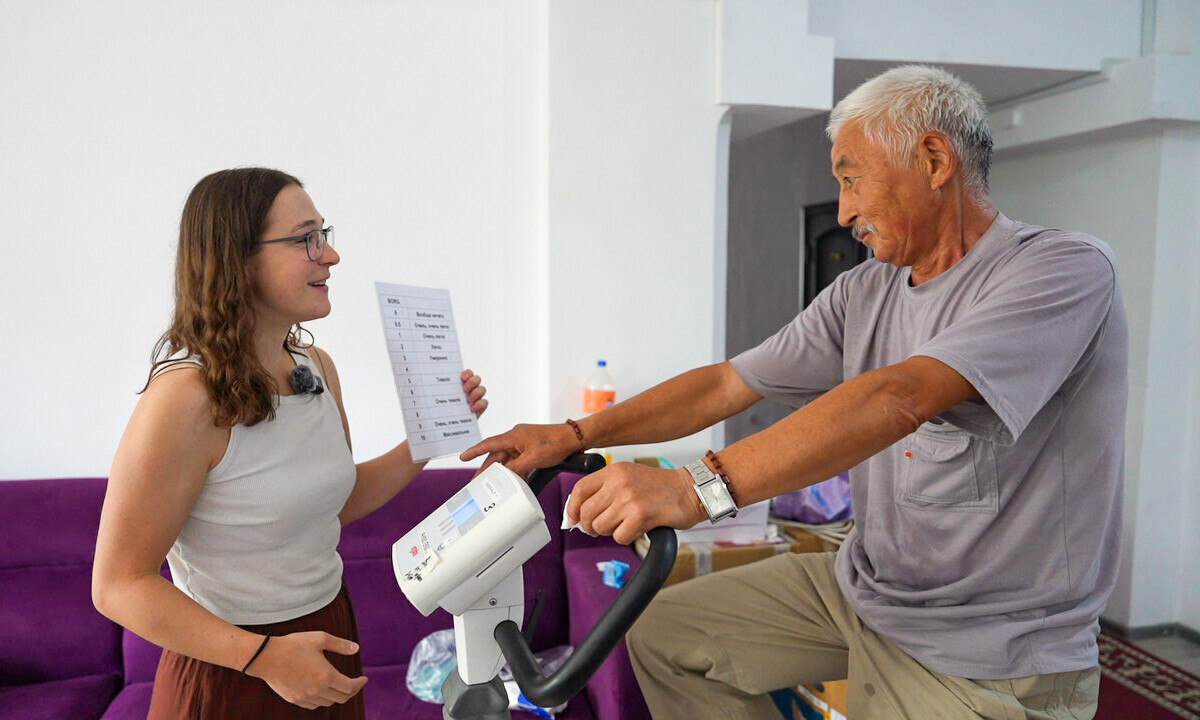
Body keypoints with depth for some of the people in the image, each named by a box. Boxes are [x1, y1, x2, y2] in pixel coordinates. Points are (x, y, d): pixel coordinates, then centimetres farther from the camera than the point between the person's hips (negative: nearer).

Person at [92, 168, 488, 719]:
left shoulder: (317, 367, -1)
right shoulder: (186, 394, -24)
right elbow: (119, 585, -20)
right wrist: (263, 656, -27)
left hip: (328, 635, 7)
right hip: (231, 675, -7)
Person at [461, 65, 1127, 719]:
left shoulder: (1064, 270, -18)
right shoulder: (863, 294, 5)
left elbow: (896, 400, -32)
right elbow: (727, 384, 6)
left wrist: (699, 487, -40)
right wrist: (575, 434, 0)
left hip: (991, 658, -6)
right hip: (863, 588, 7)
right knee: (660, 631, 7)